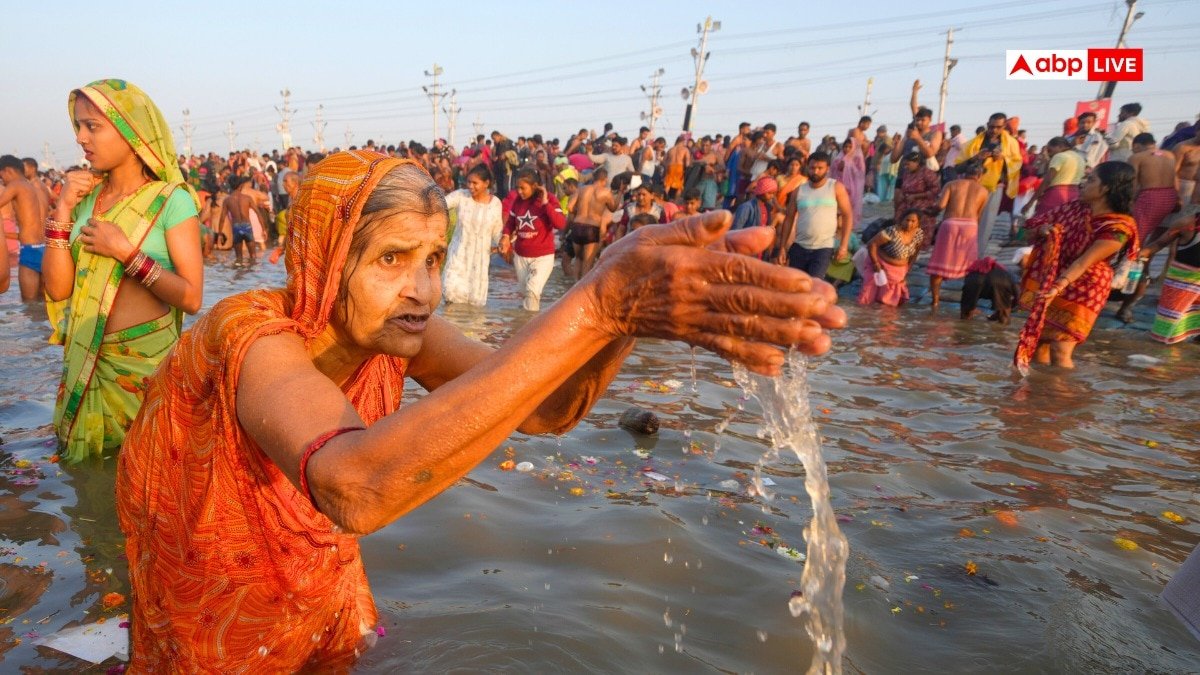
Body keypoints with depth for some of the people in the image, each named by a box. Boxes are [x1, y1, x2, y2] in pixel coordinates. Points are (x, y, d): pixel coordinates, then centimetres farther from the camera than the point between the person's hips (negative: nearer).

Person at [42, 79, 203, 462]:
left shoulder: (171, 200, -11)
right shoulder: (86, 195, 4)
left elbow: (191, 297, -17)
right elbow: (58, 289, -1)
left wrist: (126, 252, -21)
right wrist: (63, 212, -7)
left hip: (148, 359, -5)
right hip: (86, 360, 5)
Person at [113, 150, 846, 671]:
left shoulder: (394, 327, -22)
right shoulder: (254, 334, -40)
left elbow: (545, 408, -33)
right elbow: (351, 487, -61)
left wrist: (623, 308, -54)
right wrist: (598, 303, -67)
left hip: (299, 533, 4)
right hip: (203, 545, -4)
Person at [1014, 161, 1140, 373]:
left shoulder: (1117, 227, -17)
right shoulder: (1074, 208, 2)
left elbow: (1084, 262, -29)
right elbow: (1031, 231, 9)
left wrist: (1058, 286, -43)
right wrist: (1043, 231, -15)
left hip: (1080, 292, -6)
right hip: (1046, 284, 6)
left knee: (1060, 352, -10)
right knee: (1035, 343, 9)